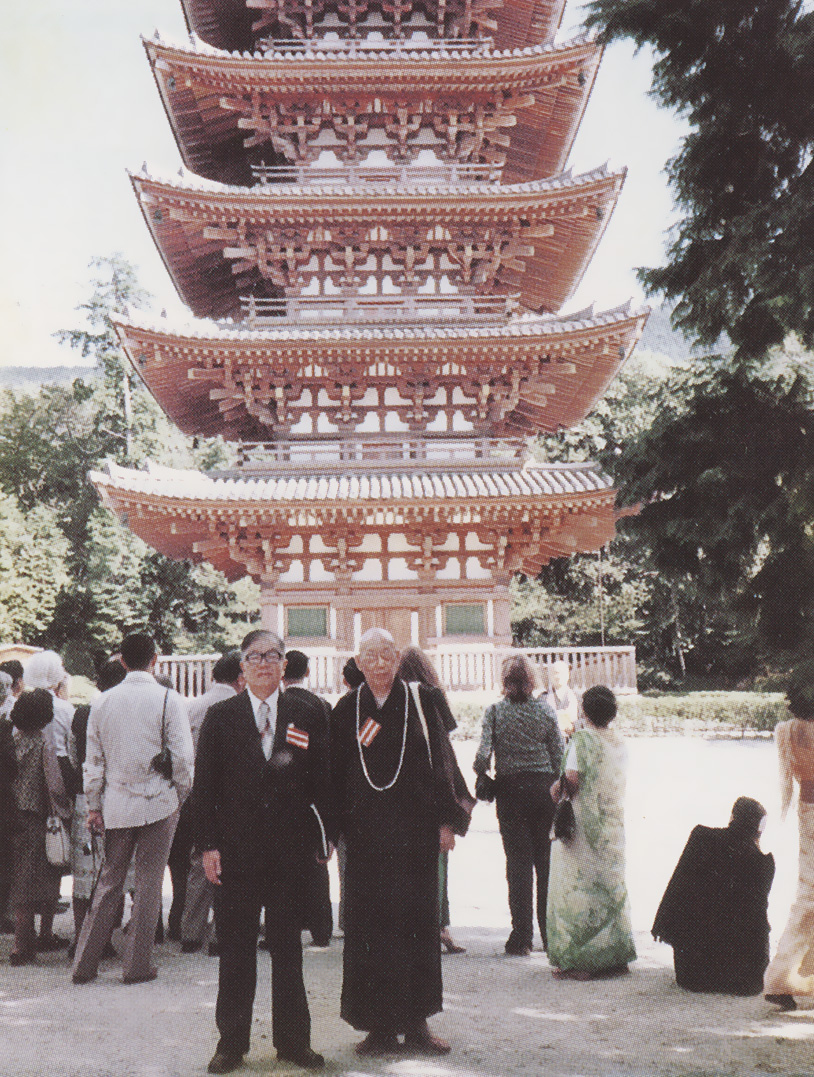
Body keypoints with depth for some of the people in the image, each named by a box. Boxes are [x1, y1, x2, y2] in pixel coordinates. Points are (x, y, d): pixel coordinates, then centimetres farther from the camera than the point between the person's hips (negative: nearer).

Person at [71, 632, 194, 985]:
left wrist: (94, 805, 14)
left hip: (116, 804, 3)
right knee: (149, 882, 4)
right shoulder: (168, 700, -8)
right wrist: (179, 797, 6)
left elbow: (93, 758, 7)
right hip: (158, 802, -3)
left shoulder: (102, 702, 3)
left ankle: (84, 962, 13)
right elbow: (182, 758, -9)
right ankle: (137, 964, 8)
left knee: (110, 880, 12)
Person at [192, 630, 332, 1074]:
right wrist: (208, 844, -5)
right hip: (236, 851, -1)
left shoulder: (307, 716, 5)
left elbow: (321, 782, 6)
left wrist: (324, 837, -1)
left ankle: (293, 1040, 18)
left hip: (291, 850, 1)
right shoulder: (220, 717, 4)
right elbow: (205, 785, 2)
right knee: (235, 949, 6)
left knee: (288, 947, 9)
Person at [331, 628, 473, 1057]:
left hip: (414, 830, -1)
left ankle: (416, 1024, 12)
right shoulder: (347, 710, 5)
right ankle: (380, 1026, 10)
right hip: (365, 833, 1)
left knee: (416, 921, 3)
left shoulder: (419, 701, 2)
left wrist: (447, 820, -2)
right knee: (370, 924, 2)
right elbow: (335, 773, 7)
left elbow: (440, 760, 2)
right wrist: (333, 829, 0)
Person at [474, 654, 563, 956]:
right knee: (547, 863, 10)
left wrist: (482, 775, 7)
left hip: (510, 790, -1)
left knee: (518, 863, 4)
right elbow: (560, 755, -1)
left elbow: (483, 755, -13)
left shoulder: (494, 711, -5)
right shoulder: (545, 710, 0)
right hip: (544, 789, 1)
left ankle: (521, 939, 4)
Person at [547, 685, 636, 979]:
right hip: (613, 824, 6)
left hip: (584, 822, -6)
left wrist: (557, 788, 2)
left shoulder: (582, 740, -13)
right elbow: (616, 783, 13)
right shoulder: (619, 743, 6)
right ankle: (616, 955, 19)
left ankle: (579, 960, 0)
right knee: (611, 884, 14)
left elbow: (572, 780, -19)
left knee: (579, 885, 0)